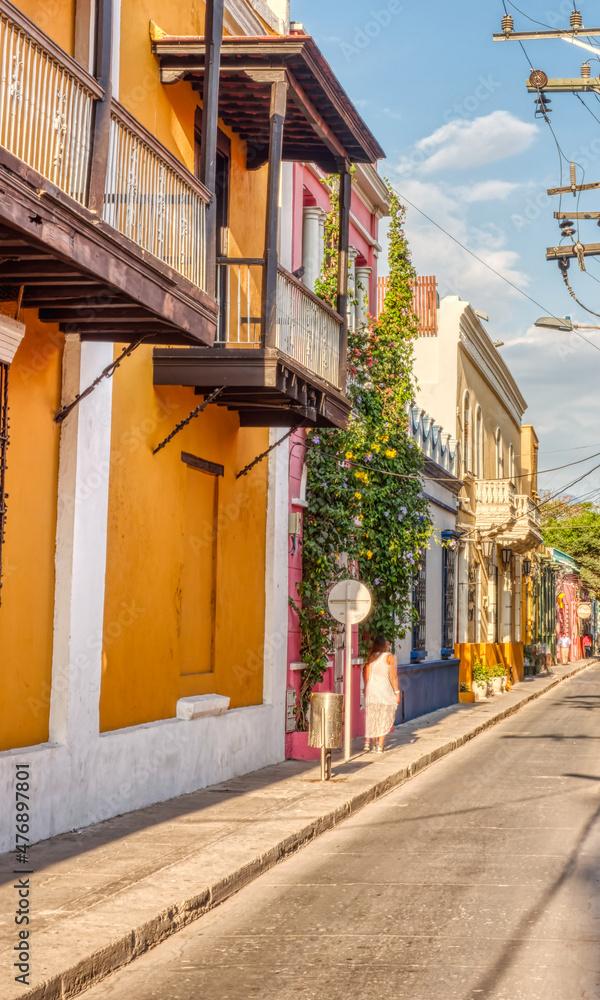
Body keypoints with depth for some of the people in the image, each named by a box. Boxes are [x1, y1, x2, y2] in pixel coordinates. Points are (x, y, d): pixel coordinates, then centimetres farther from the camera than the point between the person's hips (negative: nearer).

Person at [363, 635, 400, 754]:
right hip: (385, 691, -4)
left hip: (371, 690, 4)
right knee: (384, 718, 5)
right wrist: (397, 692, -3)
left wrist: (366, 691, 17)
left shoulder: (371, 658, 4)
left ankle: (367, 741, 10)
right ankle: (380, 745, 3)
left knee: (370, 717, 15)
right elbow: (393, 677, -10)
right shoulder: (389, 657, -8)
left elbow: (367, 677, 7)